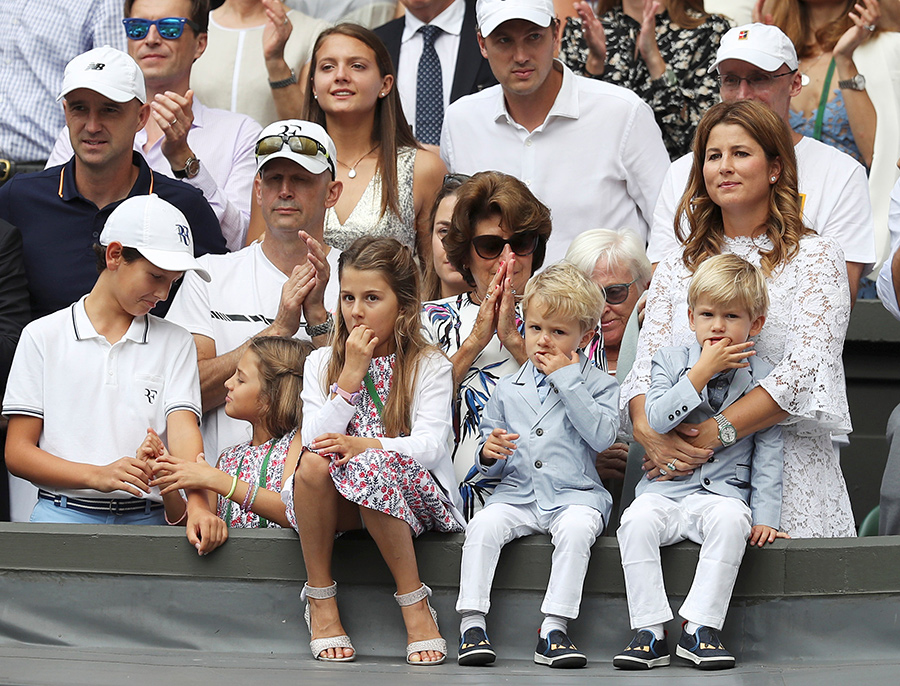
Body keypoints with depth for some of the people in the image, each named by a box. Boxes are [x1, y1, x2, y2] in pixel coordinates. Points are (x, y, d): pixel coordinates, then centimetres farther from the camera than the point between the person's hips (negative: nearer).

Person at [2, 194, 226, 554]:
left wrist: (197, 503, -20)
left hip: (146, 520, 1)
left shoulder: (174, 342, 13)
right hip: (63, 515, -1)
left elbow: (183, 429, -1)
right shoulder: (44, 336, 8)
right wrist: (98, 475, -12)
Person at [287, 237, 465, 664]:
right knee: (313, 463, -31)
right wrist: (352, 373, -10)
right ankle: (319, 599, -19)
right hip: (338, 505, 3)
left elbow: (430, 445, -13)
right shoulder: (322, 363, 10)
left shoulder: (429, 367, 2)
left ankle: (414, 603, -27)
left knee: (372, 469, -37)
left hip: (413, 497, -3)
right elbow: (315, 440, -4)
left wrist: (365, 446, -27)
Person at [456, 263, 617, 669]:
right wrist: (489, 454, -8)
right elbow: (490, 466, 19)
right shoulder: (508, 390, 15)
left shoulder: (598, 385, 6)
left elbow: (602, 435, -14)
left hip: (574, 494, -3)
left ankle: (554, 628, -33)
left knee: (577, 527, -34)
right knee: (483, 524, -27)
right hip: (517, 494, 3)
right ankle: (472, 623, -28)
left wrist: (567, 378, -12)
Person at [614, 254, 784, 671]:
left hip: (724, 491, -1)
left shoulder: (761, 378, 6)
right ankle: (650, 634, -26)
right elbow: (656, 420, -9)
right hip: (666, 490, 1)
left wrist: (764, 517, -5)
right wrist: (702, 372, -14)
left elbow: (768, 456, 5)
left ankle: (701, 630, -30)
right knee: (637, 519, -30)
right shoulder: (671, 361, 8)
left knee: (731, 519, -35)